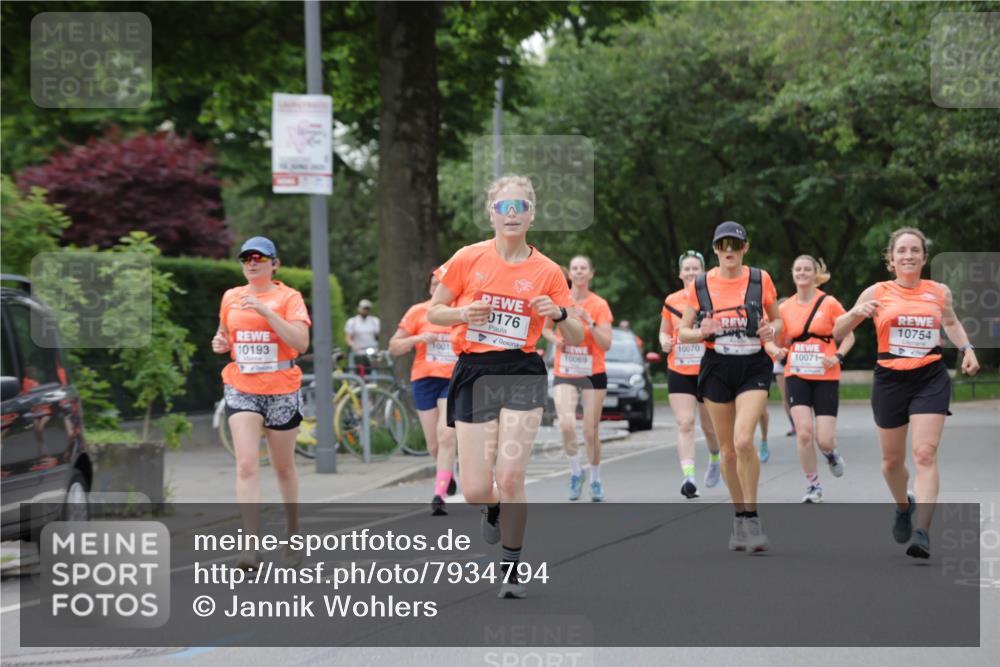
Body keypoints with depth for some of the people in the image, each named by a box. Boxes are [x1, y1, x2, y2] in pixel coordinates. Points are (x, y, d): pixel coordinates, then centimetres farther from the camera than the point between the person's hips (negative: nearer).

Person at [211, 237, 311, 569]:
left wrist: (265, 310, -24)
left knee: (284, 467, 11)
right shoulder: (230, 297, 8)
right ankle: (252, 547, -22)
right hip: (241, 390, 2)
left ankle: (294, 534, 31)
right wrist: (221, 343, 1)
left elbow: (301, 342, -18)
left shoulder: (288, 297, -5)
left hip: (281, 391, -2)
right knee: (246, 464, -15)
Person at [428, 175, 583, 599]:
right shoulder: (468, 259, 2)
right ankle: (494, 508, 36)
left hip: (522, 376, -1)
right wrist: (464, 313, -11)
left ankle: (512, 570, 5)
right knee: (475, 491, -3)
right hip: (474, 376, 1)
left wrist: (560, 314, -16)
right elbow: (433, 312, 9)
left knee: (511, 477, -12)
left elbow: (576, 339, 5)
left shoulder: (547, 271, 2)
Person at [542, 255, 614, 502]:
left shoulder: (599, 305, -5)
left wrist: (589, 322, -23)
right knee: (566, 424, -20)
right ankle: (576, 471, 3)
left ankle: (595, 479, 24)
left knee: (591, 431, 2)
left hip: (593, 374, -1)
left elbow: (606, 343, -11)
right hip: (564, 374, 1)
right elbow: (546, 328, 17)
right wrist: (555, 339, -4)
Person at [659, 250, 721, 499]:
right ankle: (688, 477, -22)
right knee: (685, 423, -15)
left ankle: (715, 459, 44)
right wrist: (664, 341, -7)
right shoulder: (671, 301, 5)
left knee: (710, 426, 12)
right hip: (679, 372, 1)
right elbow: (664, 331, 16)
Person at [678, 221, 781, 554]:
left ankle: (751, 516, -10)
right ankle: (739, 516, 24)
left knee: (743, 440, -20)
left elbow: (777, 319, 12)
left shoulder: (760, 280, 0)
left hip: (754, 367, -2)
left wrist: (772, 330, -11)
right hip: (716, 368, 2)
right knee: (727, 449, 7)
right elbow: (683, 333, 7)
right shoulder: (700, 286, 1)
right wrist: (701, 332, -15)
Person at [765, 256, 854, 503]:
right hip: (797, 376, 2)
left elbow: (848, 336, 5)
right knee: (804, 432, -15)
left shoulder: (829, 303, -3)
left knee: (824, 440, -7)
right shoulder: (785, 308, 4)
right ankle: (813, 486, 3)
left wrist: (837, 357, -13)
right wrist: (777, 350, -12)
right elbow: (777, 341, 11)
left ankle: (831, 453, 32)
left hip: (826, 377, -1)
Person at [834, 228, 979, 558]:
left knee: (925, 454, -16)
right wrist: (856, 312, -17)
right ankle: (903, 506, 44)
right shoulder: (877, 293, 1)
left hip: (931, 379, -1)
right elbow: (837, 332, 3)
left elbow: (951, 322, 27)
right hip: (890, 379, 1)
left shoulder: (940, 292, 5)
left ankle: (922, 532, -20)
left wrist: (966, 348, 10)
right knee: (892, 459, 12)